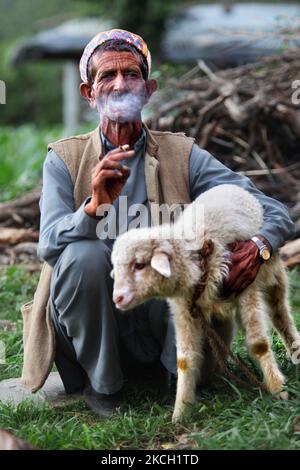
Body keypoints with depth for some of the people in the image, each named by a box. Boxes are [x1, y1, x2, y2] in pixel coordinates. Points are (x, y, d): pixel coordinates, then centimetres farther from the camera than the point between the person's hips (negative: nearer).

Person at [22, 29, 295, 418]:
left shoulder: (182, 155, 3)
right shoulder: (64, 160, 0)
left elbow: (276, 213, -1)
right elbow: (48, 245, -16)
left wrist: (259, 246, -25)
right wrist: (95, 207, -36)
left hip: (162, 320, 1)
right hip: (91, 327, 0)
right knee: (84, 254, -29)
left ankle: (178, 372, 0)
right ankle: (101, 383, -7)